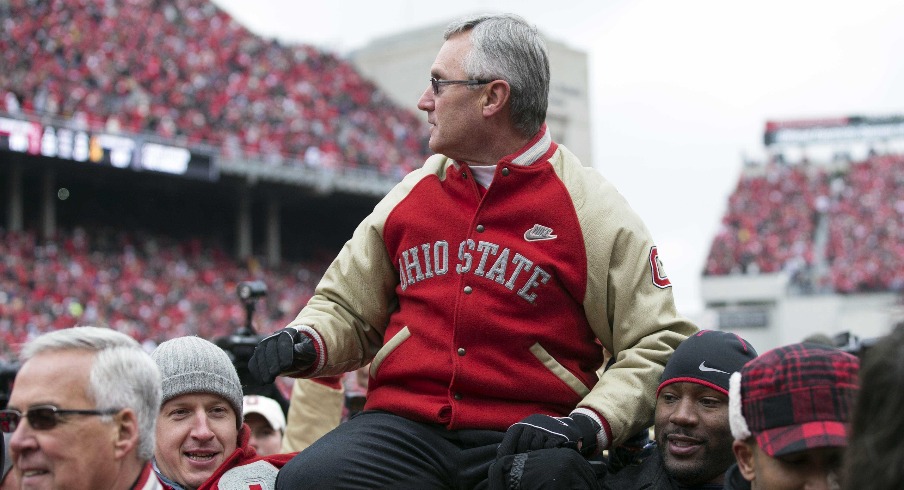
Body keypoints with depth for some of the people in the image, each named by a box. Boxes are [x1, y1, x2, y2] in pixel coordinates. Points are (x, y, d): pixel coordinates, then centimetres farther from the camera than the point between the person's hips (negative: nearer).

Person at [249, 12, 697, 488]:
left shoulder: (592, 209, 2)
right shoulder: (411, 194, 14)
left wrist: (587, 425, -13)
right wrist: (306, 343, 0)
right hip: (403, 427, 3)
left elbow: (658, 346, 1)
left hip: (522, 439, -2)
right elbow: (347, 306, 23)